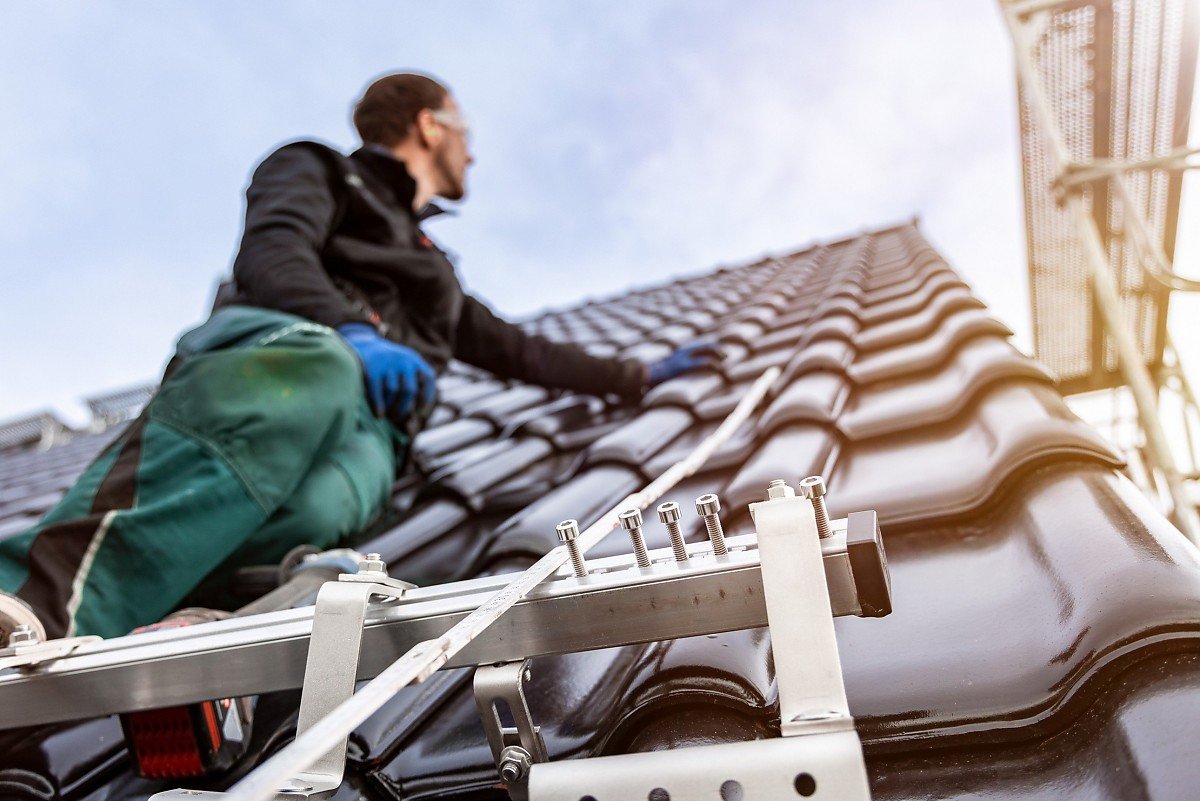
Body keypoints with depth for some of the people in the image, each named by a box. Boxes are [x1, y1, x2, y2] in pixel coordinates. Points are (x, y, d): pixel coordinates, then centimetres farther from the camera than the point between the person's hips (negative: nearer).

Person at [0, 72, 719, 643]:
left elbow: (514, 350, 45)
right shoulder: (320, 169, 22)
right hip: (277, 345, -4)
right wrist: (353, 331, -20)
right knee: (313, 372, -41)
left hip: (372, 420, 4)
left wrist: (638, 375, 49)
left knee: (322, 502, -33)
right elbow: (271, 251, 0)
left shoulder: (434, 268, 41)